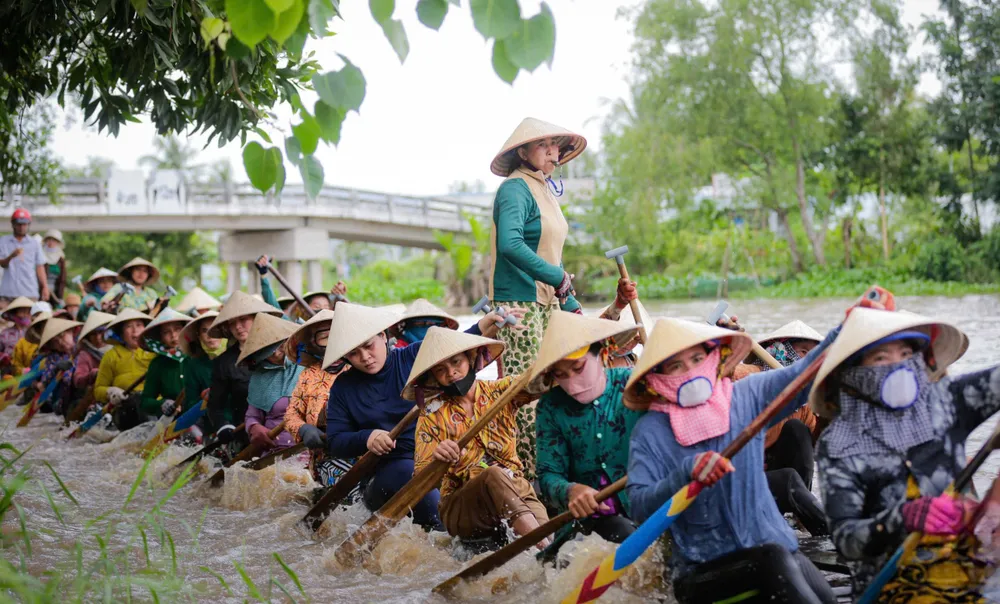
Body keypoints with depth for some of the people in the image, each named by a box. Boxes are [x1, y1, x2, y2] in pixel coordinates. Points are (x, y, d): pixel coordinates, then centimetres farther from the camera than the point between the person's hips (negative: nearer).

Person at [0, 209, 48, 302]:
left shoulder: (34, 243, 10)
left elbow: (39, 267, 10)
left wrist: (45, 286, 2)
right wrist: (11, 256, -23)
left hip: (30, 292, 0)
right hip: (8, 291, 0)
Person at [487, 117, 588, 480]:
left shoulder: (545, 190, 19)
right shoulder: (515, 189, -10)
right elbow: (510, 244, -26)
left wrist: (571, 305, 22)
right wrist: (557, 278, -23)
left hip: (546, 301, 9)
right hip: (519, 300, -9)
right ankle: (525, 474, -7)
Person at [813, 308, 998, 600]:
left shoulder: (944, 402, 8)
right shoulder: (838, 447, -1)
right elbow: (845, 539, -9)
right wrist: (902, 517, -26)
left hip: (972, 563, 4)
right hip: (898, 585, -3)